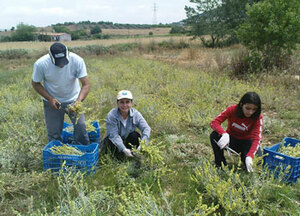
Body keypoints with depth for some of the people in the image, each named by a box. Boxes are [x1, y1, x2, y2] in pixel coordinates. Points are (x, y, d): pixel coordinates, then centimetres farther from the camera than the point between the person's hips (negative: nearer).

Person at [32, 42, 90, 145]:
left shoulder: (77, 61, -24)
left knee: (81, 128, -5)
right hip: (52, 102, 0)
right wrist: (50, 99, -21)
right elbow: (36, 84, -7)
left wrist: (78, 101, -39)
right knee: (53, 134, 6)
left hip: (73, 100, 0)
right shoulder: (40, 64, -23)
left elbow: (86, 84, -23)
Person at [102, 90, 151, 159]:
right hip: (113, 141, -3)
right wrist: (124, 149, -41)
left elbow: (146, 128, -20)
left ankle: (133, 155, -7)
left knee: (135, 135, -26)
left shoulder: (136, 114, -14)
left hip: (128, 140, 3)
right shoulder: (111, 116, -23)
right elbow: (114, 135, -30)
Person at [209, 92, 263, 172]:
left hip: (246, 142, 0)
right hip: (231, 140, 0)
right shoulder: (232, 110, -19)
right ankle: (220, 165, -14)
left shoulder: (257, 117, -19)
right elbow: (214, 122, -26)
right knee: (214, 135, -30)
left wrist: (249, 156, -45)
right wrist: (224, 134, -47)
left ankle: (243, 156, 8)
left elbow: (257, 138, -28)